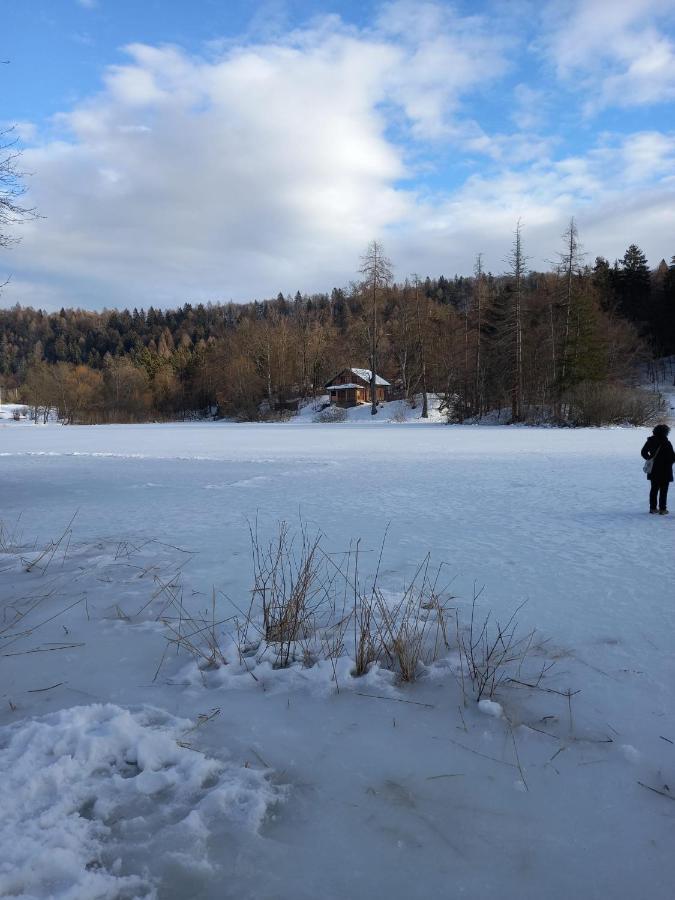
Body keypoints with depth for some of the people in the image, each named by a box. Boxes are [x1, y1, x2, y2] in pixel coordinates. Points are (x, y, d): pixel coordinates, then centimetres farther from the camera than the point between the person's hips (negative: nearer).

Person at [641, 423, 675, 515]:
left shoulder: (651, 441, -2)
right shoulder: (666, 443, -19)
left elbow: (644, 452, 7)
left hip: (653, 471, 5)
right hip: (665, 471, -5)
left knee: (654, 489, 14)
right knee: (663, 490, 4)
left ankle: (653, 508, 17)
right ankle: (662, 509, 7)